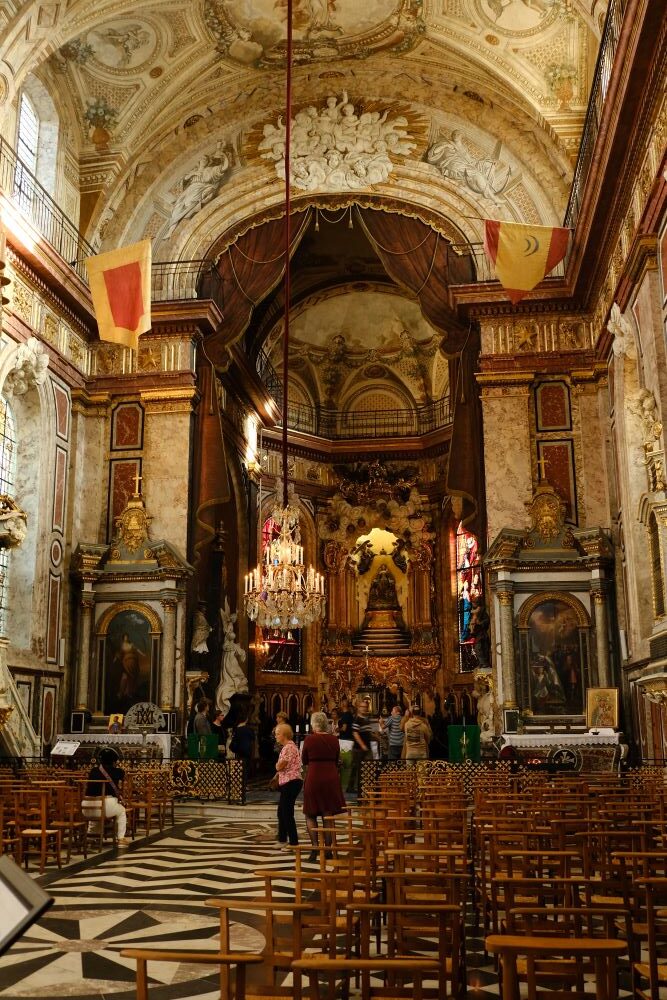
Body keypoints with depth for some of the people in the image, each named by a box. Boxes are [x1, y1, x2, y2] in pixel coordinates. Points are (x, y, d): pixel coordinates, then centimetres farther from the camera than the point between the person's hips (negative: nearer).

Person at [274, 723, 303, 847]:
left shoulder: (289, 747, -17)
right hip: (287, 783, 11)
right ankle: (282, 839, 31)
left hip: (291, 783, -11)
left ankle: (294, 842, 0)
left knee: (287, 813, -6)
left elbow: (279, 766, -18)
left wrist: (278, 764, 1)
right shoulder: (286, 747, 16)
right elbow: (280, 767, 19)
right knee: (281, 812, 19)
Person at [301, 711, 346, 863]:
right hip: (331, 778, 3)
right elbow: (336, 761, 10)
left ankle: (315, 846, -5)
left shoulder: (309, 739, -9)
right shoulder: (334, 740, 0)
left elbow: (304, 760, 2)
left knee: (310, 815, 9)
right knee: (328, 816, 11)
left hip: (314, 778, -3)